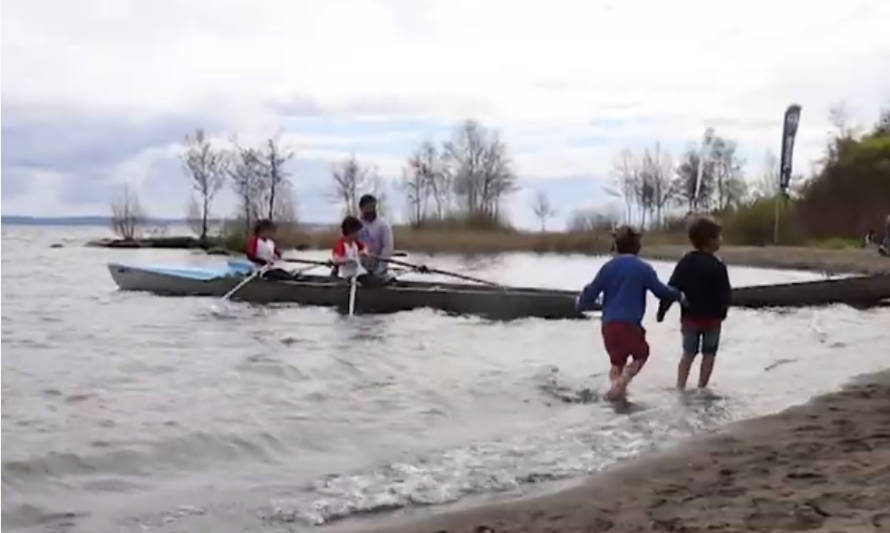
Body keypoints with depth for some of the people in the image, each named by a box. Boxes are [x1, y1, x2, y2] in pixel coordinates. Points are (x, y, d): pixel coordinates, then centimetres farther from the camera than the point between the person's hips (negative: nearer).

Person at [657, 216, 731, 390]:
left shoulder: (685, 262, -2)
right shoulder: (718, 266, -14)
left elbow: (672, 288, -4)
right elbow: (725, 293, -10)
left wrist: (662, 310, 2)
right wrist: (722, 312, 6)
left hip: (690, 317, 3)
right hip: (712, 317, -3)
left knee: (688, 353, 14)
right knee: (709, 354, 10)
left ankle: (680, 386, 6)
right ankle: (701, 388, 10)